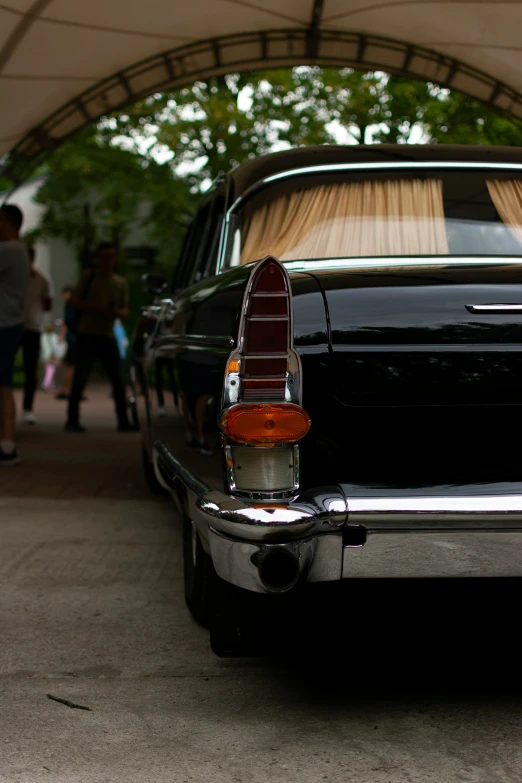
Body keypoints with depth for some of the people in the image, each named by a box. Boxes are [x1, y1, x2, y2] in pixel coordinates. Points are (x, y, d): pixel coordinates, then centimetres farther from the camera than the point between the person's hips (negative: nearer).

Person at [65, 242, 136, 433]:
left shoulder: (120, 283, 11)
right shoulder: (89, 276, 1)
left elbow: (125, 311, 14)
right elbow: (74, 301, -1)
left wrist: (117, 312, -10)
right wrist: (96, 308, -16)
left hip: (108, 336, 4)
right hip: (88, 334, -4)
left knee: (118, 380, 3)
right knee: (80, 380, -6)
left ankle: (123, 421, 11)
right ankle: (72, 420, 1)